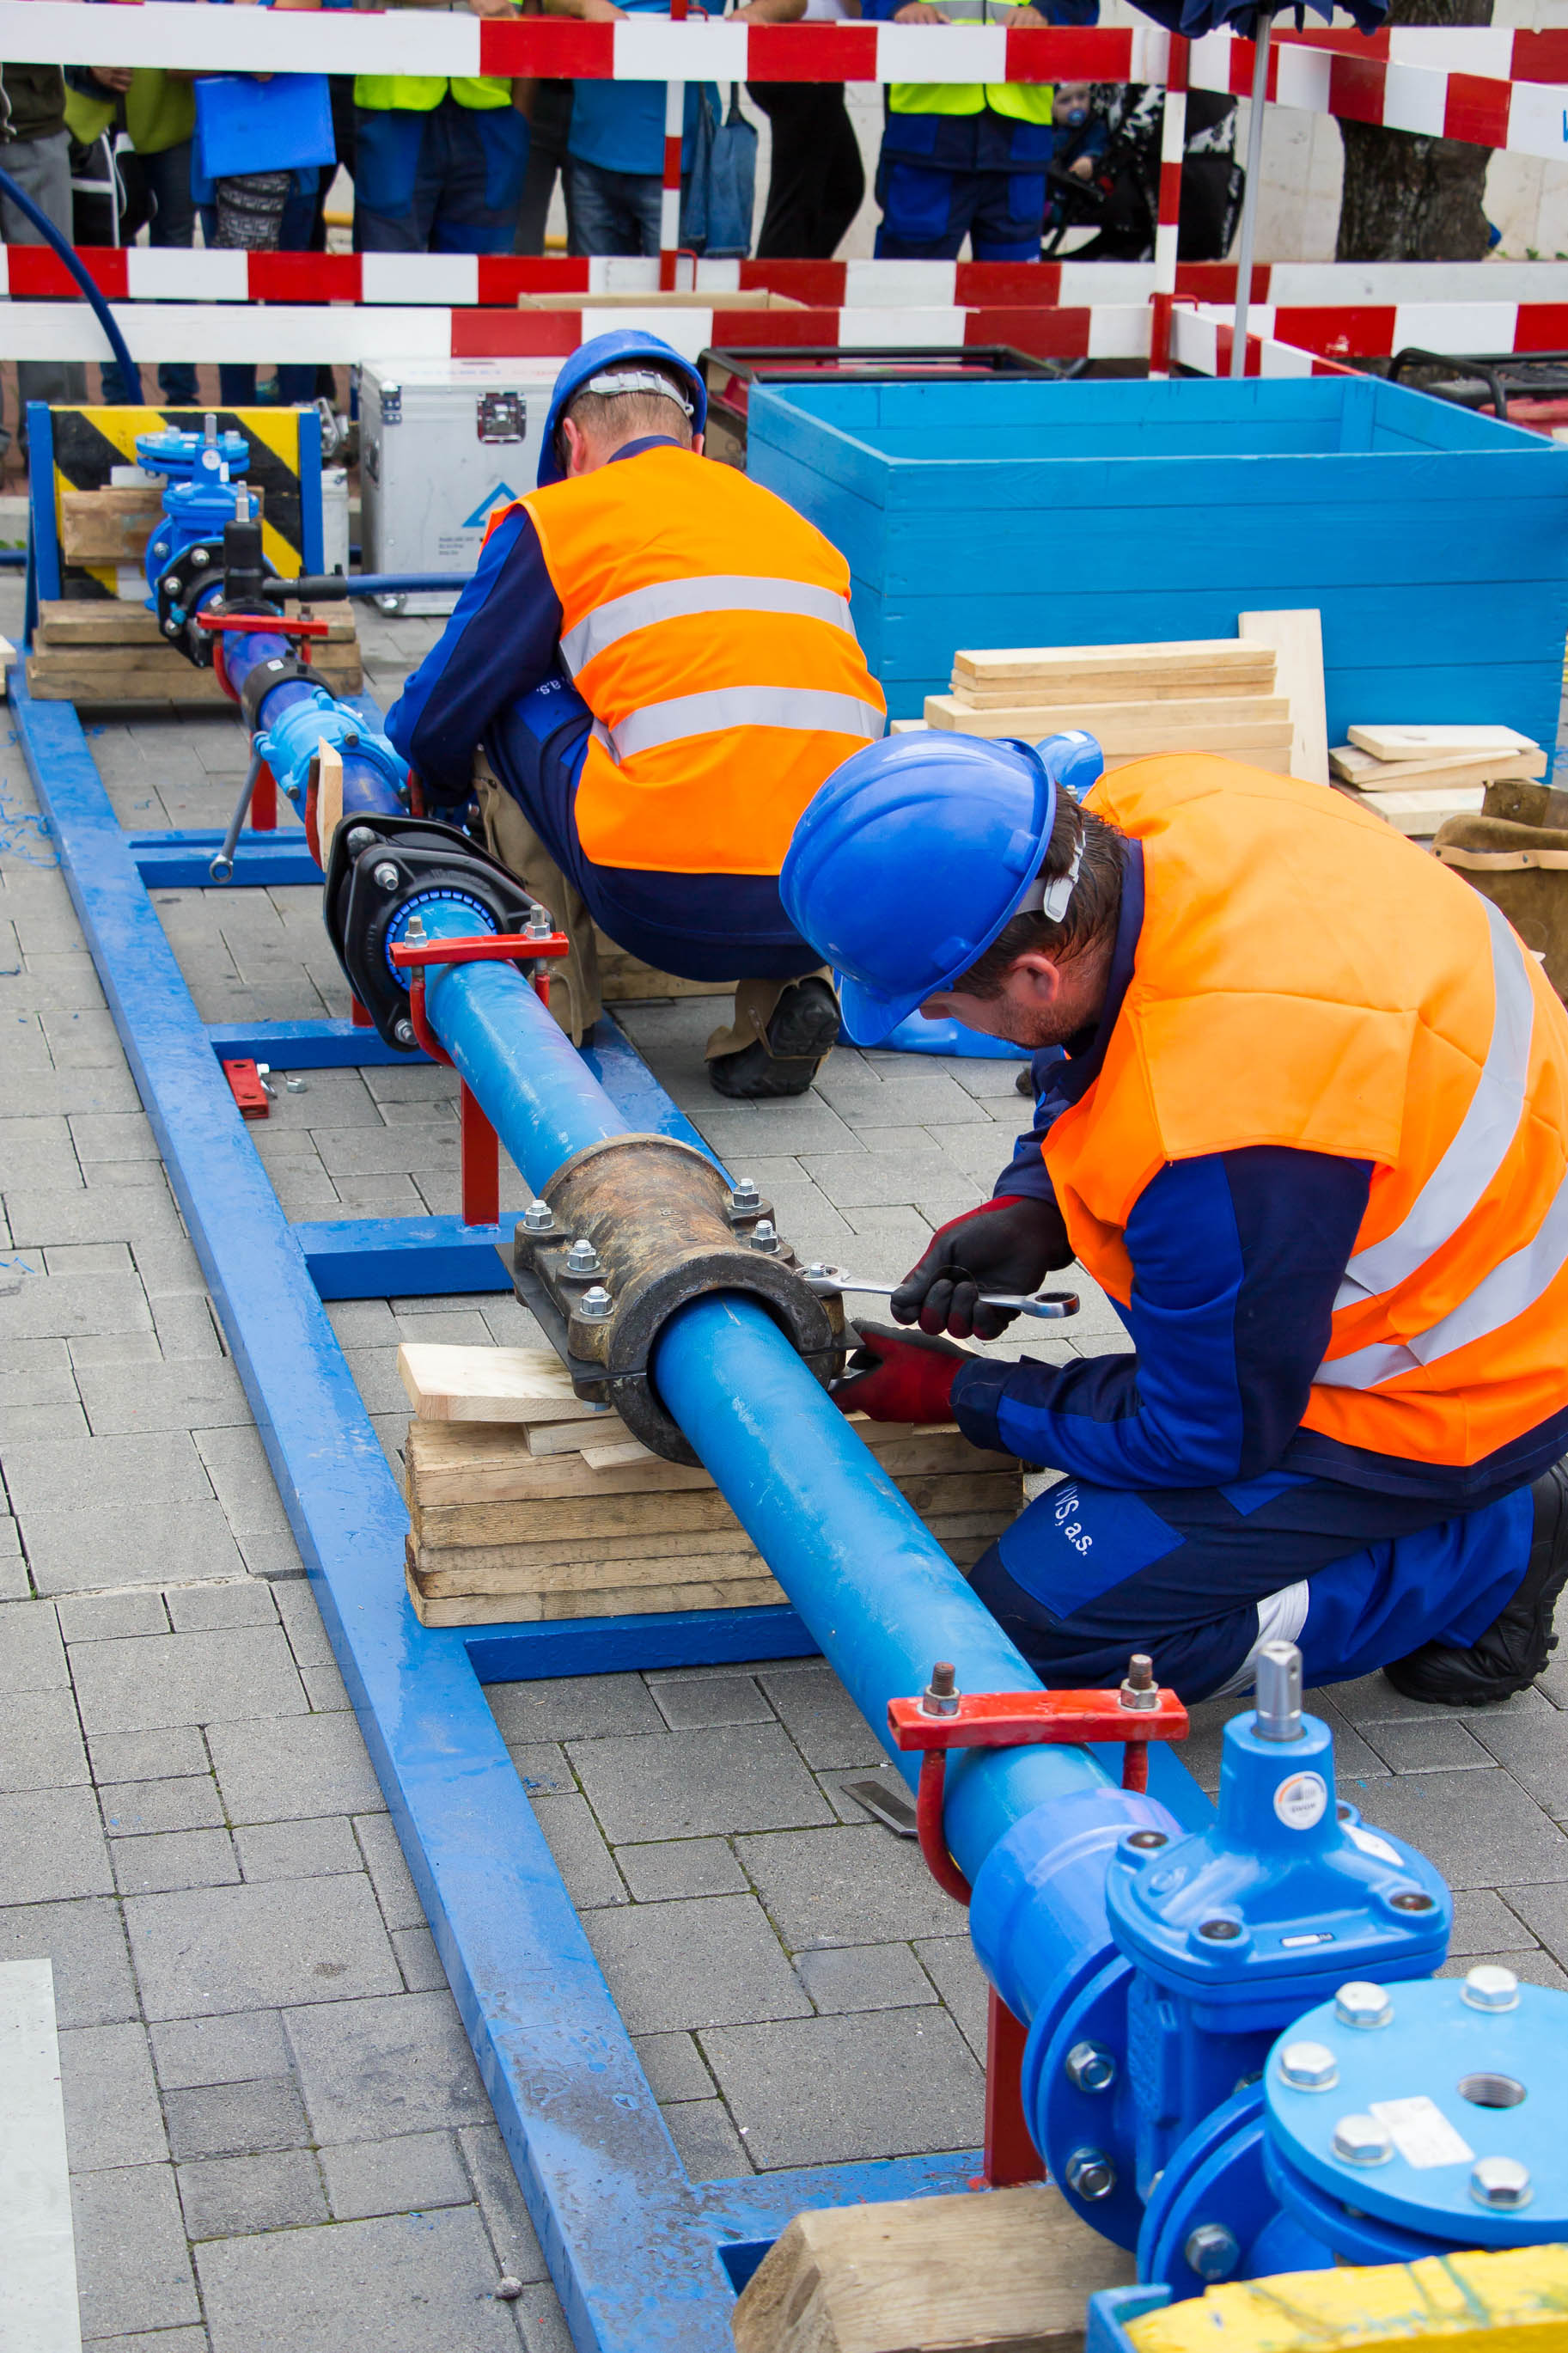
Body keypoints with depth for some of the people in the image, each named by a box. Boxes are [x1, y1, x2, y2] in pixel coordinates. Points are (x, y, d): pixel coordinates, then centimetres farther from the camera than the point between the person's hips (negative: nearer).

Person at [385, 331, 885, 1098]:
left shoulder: (558, 516, 11)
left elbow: (434, 720, 15)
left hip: (669, 904, -4)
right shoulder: (792, 522, 25)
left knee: (512, 705, 18)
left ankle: (549, 989, 17)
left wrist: (445, 792, 40)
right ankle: (782, 1001, 12)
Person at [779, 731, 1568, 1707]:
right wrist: (1030, 1205, -5)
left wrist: (959, 1395, -7)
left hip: (1438, 1401, -9)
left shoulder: (1220, 1149, -38)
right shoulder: (1164, 806, -15)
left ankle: (1484, 1555, 0)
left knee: (1039, 1615, -8)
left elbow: (1209, 1437, -19)